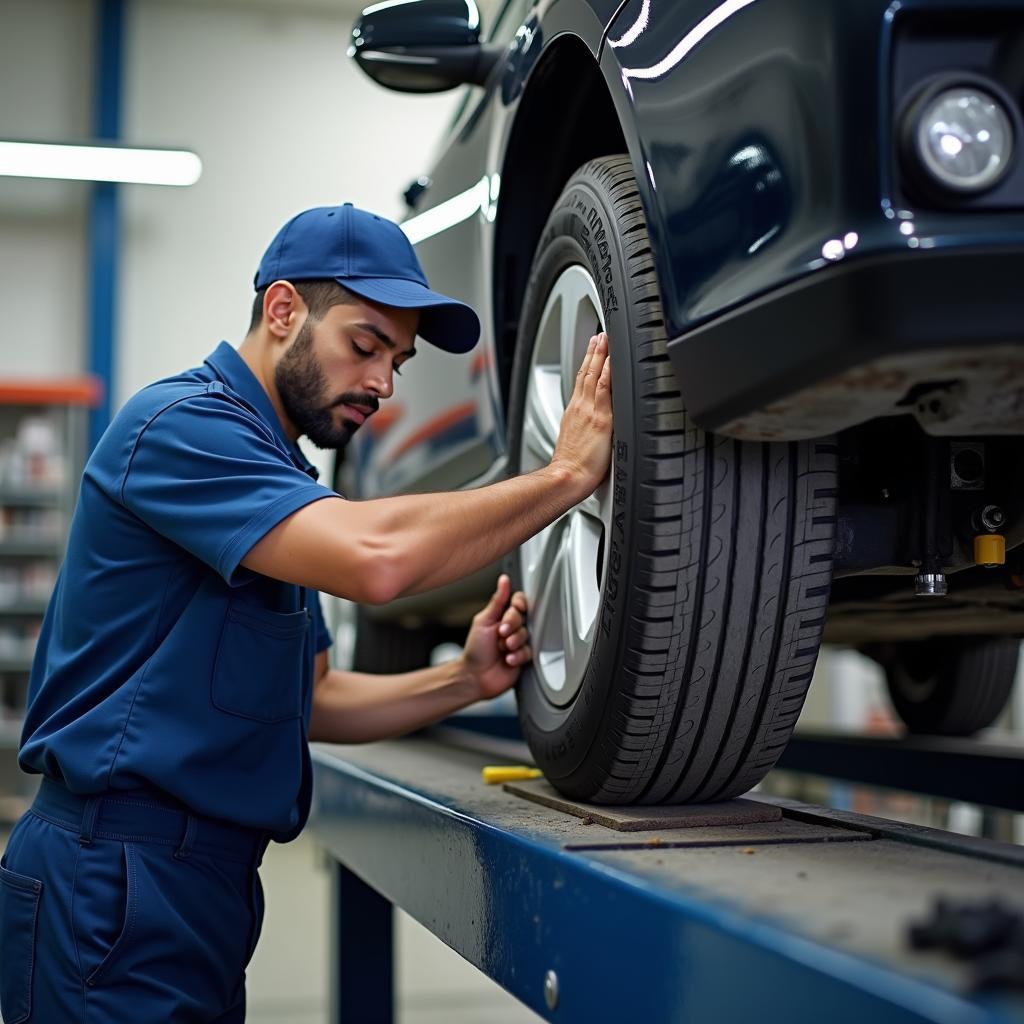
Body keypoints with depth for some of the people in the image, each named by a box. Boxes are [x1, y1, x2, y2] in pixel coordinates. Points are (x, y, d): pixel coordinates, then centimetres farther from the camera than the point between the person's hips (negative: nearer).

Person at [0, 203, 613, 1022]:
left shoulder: (277, 479, 17)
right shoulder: (182, 424, -14)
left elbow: (312, 700, 16)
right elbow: (376, 557, -30)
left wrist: (465, 680, 0)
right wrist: (569, 472, -21)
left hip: (205, 877, 9)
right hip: (112, 879, -9)